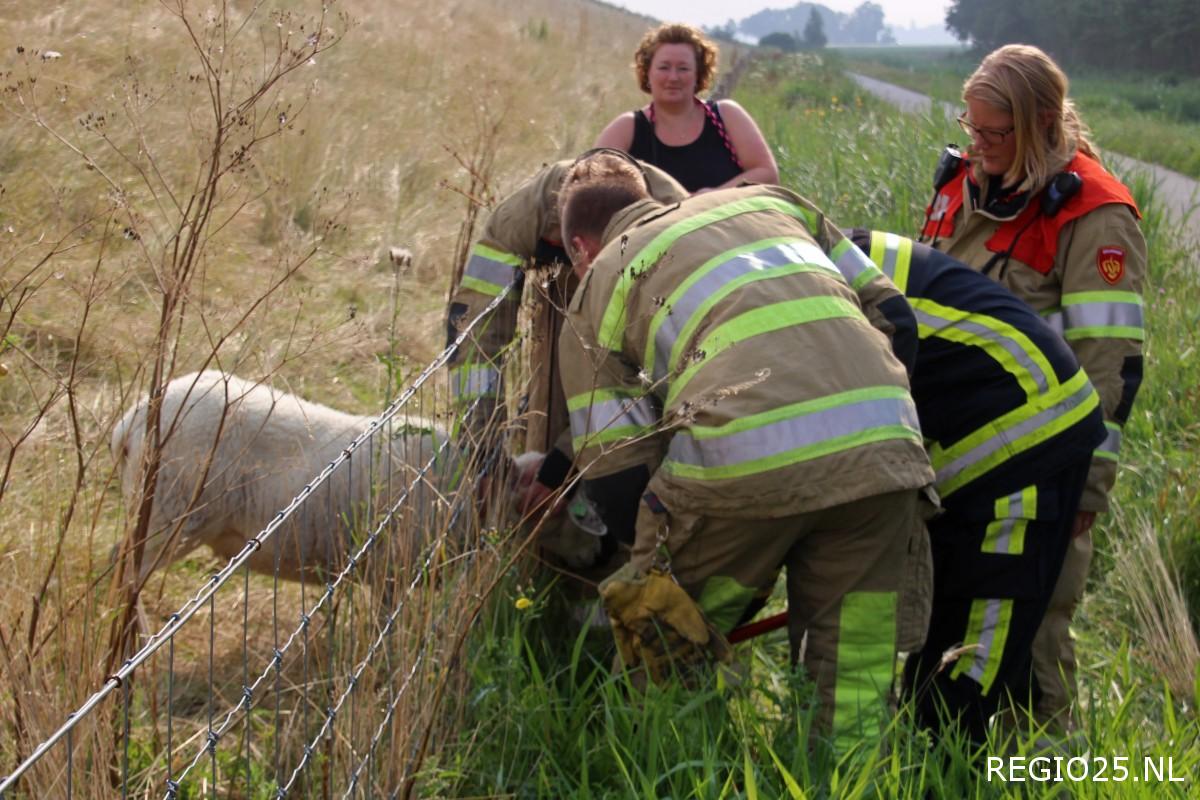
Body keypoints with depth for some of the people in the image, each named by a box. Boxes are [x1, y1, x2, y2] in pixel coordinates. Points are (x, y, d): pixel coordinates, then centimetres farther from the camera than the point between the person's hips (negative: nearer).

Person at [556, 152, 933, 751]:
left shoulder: (597, 291, 20)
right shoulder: (767, 201, 31)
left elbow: (615, 482, 13)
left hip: (739, 456, -3)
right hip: (883, 441, 3)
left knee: (665, 637, 19)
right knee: (854, 674, 14)